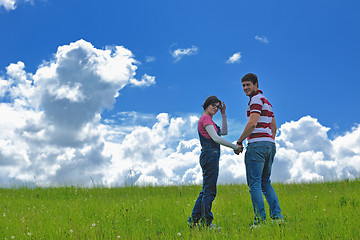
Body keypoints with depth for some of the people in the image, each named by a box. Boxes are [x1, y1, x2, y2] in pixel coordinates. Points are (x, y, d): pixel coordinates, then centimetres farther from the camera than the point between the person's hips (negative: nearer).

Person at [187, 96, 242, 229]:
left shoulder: (209, 120, 23)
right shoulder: (205, 118, -8)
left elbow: (224, 132, 24)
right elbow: (216, 138, -17)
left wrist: (223, 114, 17)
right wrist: (235, 147, -13)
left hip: (209, 157, 10)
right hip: (210, 155, -10)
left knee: (206, 190, 12)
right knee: (209, 190, -7)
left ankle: (194, 219, 14)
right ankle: (206, 222, -4)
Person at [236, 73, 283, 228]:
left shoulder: (256, 99, -6)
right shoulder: (266, 101, 23)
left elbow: (252, 123, -17)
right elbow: (274, 126, 26)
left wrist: (239, 142, -10)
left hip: (257, 144, -10)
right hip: (270, 144, 10)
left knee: (254, 183, -7)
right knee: (266, 182, 13)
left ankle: (260, 219, -10)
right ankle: (277, 216, 6)